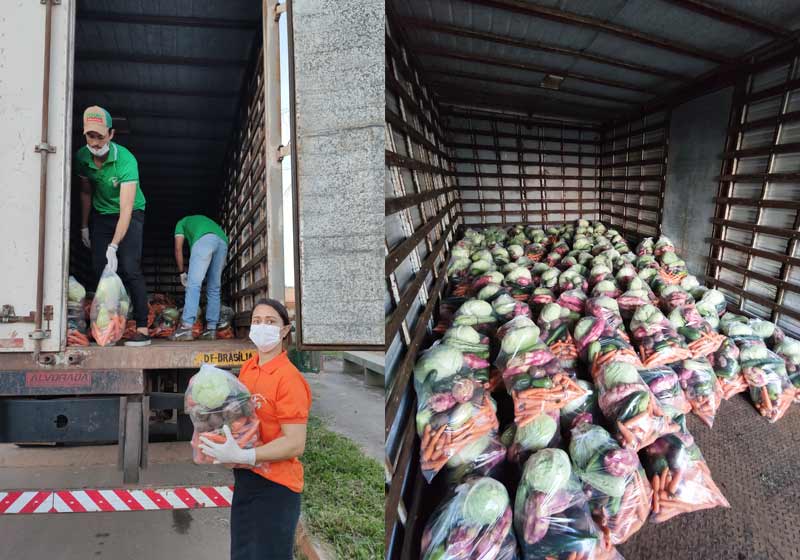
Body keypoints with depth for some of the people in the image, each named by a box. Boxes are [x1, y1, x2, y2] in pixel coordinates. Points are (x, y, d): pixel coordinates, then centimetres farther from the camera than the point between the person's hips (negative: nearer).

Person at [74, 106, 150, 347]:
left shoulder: (125, 160, -29)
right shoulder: (81, 157, -11)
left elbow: (126, 207, -34)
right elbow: (86, 192, 7)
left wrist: (113, 246, -39)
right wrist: (84, 226, 11)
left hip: (129, 215, -5)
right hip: (101, 216, 5)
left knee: (130, 269, -17)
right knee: (100, 270, -2)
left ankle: (142, 328, -16)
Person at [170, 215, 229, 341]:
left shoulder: (182, 222, 33)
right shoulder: (204, 219, 46)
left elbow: (178, 248, 20)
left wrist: (182, 272, 24)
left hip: (205, 239, -5)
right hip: (223, 241, 5)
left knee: (193, 284, -9)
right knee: (214, 289, 10)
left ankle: (186, 328, -20)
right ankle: (211, 330, 5)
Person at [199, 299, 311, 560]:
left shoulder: (289, 377, -19)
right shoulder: (248, 367, 3)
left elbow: (296, 443, -22)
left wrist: (242, 456, -29)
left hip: (274, 486, -7)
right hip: (245, 479, 8)